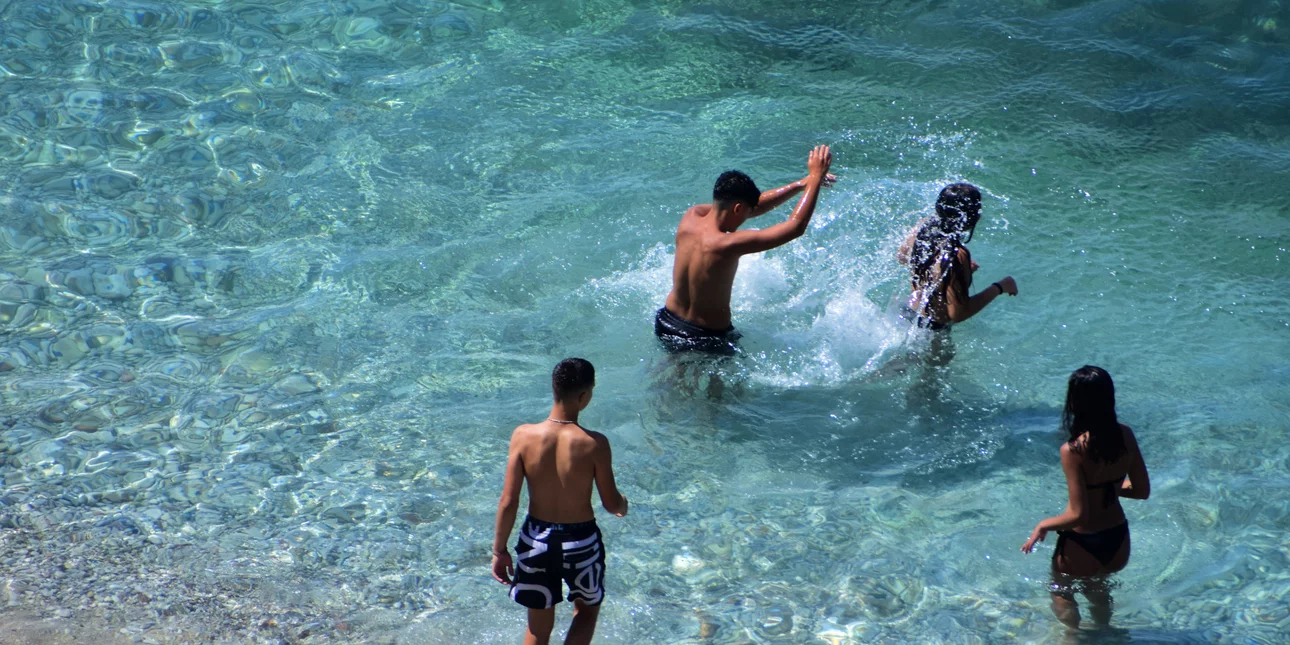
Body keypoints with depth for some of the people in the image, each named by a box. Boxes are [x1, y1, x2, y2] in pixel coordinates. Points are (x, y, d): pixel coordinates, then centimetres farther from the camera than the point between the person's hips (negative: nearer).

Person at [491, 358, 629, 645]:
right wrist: (623, 503, 15)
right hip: (580, 541, -2)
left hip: (536, 540, 2)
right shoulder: (594, 444, -21)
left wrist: (499, 550, 1)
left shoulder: (524, 436, -16)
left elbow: (508, 502, -11)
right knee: (586, 610, 26)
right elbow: (611, 504, -9)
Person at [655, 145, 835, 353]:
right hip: (706, 337, -8)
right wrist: (815, 178, -18)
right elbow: (796, 227, -28)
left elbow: (755, 205, 3)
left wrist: (802, 184, 2)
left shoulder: (691, 217, -11)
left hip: (668, 321, 8)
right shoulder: (725, 245, -32)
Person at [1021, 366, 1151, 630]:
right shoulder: (1125, 435, -12)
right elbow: (1142, 490, 0)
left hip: (1082, 547, -5)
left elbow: (1078, 515, -26)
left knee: (1061, 592, 29)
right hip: (1118, 542, 5)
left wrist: (1043, 526, -8)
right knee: (1098, 589, 36)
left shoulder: (1073, 450, -28)